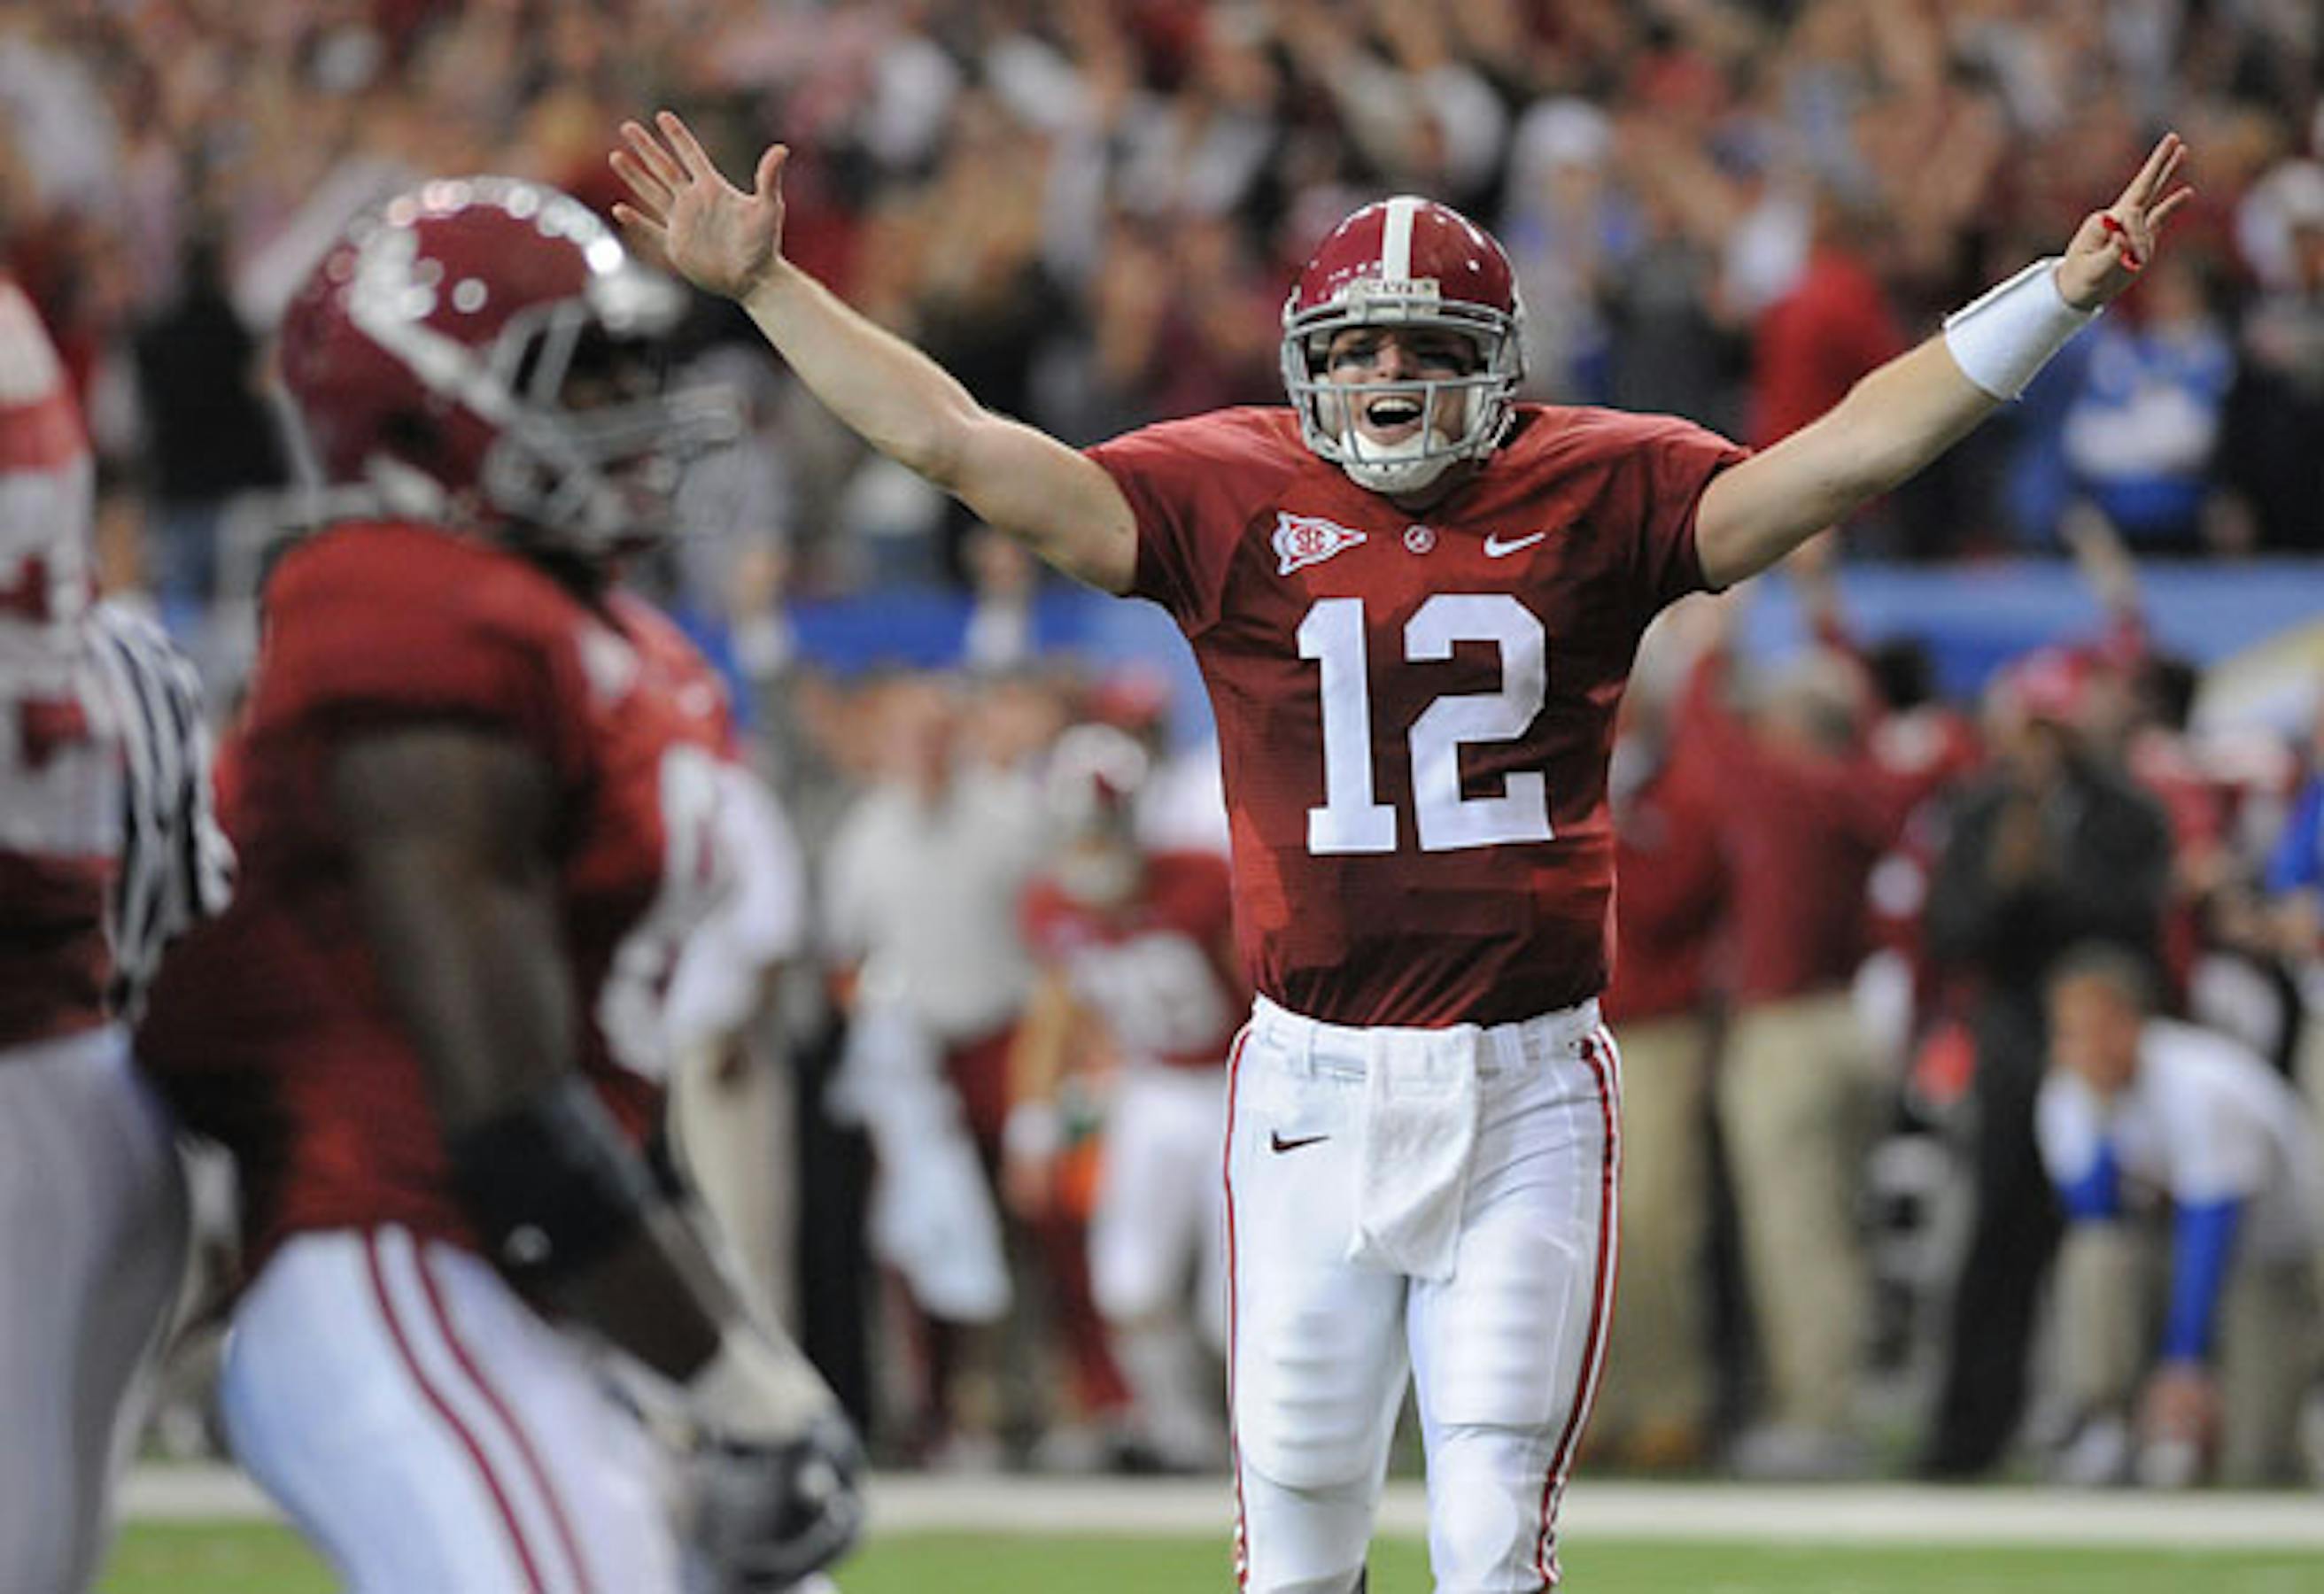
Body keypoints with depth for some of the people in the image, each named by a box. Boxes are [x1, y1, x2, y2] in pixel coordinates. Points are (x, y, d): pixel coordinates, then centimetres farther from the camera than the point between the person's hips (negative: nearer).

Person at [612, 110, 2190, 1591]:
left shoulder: (1598, 495, 3)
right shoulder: (1232, 500, 2)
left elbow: (1841, 457, -2)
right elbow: (963, 446, 1)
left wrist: (2058, 295, -10)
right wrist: (762, 283, -3)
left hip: (1529, 1098, -1)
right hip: (1312, 1090, 1)